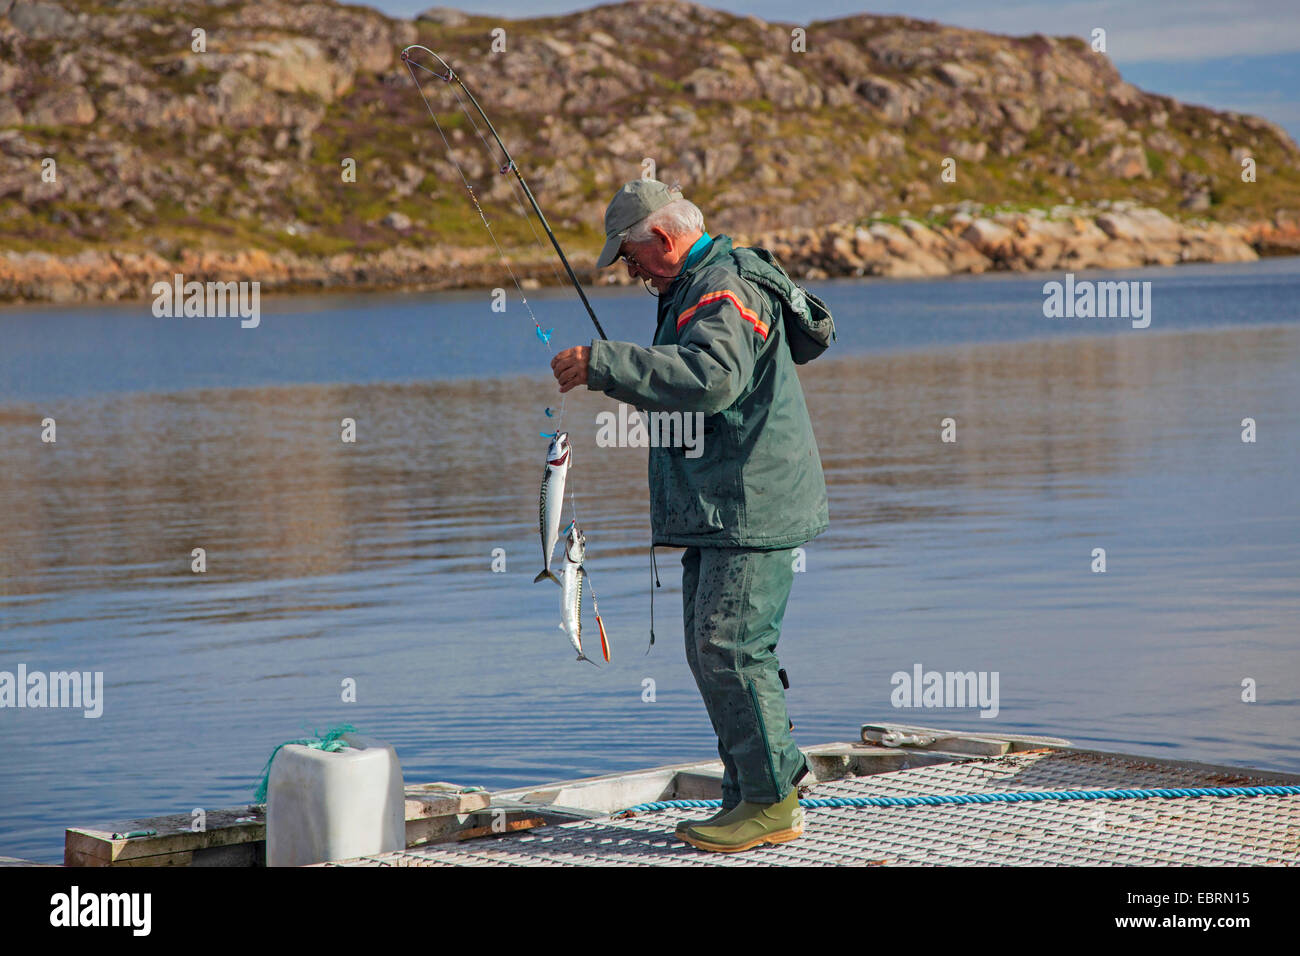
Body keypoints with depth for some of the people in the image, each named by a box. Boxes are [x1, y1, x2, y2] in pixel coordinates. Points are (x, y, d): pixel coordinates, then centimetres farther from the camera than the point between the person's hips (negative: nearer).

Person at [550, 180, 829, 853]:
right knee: (712, 653, 11)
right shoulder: (692, 289, 21)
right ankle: (749, 798, 16)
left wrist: (603, 363, -31)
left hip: (751, 510, -11)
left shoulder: (724, 291, -14)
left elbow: (712, 377, -33)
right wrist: (612, 377, 15)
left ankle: (774, 803, -5)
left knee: (730, 648, -12)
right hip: (718, 511, 11)